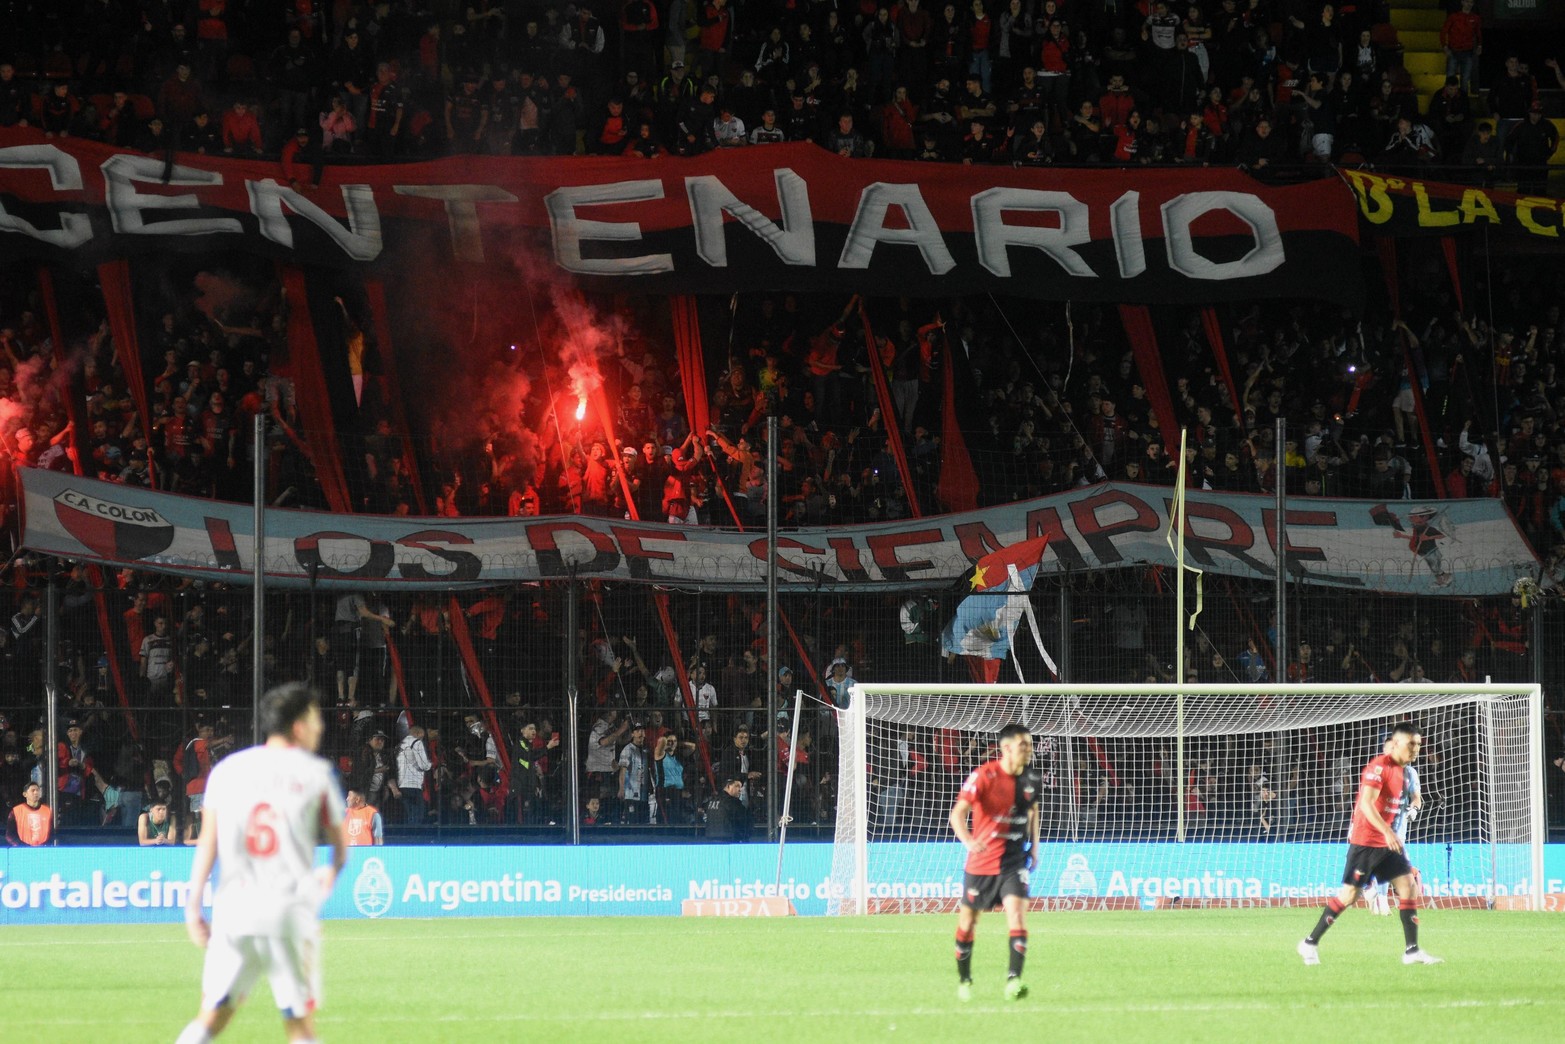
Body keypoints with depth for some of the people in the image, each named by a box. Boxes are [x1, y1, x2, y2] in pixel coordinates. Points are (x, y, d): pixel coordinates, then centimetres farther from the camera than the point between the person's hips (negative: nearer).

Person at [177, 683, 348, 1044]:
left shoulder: (227, 770, 8)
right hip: (291, 912, -2)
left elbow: (207, 844, 3)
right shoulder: (315, 773, 3)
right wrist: (332, 874, 34)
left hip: (233, 909, 2)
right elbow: (340, 843, 12)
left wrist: (193, 906, 5)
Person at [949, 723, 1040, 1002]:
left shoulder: (1030, 779, 2)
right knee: (968, 920, 9)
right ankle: (964, 979, 30)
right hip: (981, 861, -2)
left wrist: (1034, 846, 17)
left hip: (1014, 861, 2)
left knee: (1017, 913, -18)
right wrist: (967, 840, -43)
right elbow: (958, 813, -25)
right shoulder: (984, 776, -16)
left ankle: (1014, 980, -24)